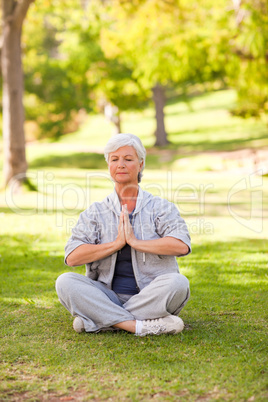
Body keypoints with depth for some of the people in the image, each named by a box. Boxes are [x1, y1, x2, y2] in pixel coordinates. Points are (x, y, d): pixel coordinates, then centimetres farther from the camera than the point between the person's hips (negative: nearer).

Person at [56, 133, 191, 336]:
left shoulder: (160, 208, 6)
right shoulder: (96, 212, 10)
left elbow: (182, 245, -14)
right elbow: (72, 257, -5)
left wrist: (135, 242, -14)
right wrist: (117, 244, -12)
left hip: (151, 299, -1)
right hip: (109, 299, 1)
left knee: (177, 283, -33)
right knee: (65, 282, -23)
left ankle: (96, 322, -26)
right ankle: (140, 326, -33)